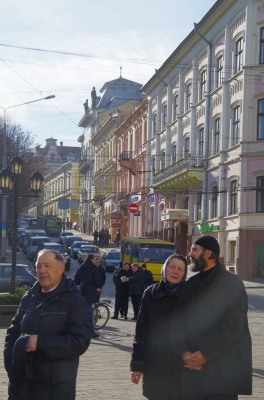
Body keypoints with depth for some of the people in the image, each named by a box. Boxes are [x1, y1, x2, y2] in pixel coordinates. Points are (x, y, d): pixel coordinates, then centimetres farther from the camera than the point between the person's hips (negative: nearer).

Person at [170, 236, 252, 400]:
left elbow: (233, 326, -14)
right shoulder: (191, 285, 13)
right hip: (193, 370, 6)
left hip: (224, 371, -5)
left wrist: (205, 353, -16)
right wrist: (183, 352, -12)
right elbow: (177, 321, 6)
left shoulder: (232, 283, -4)